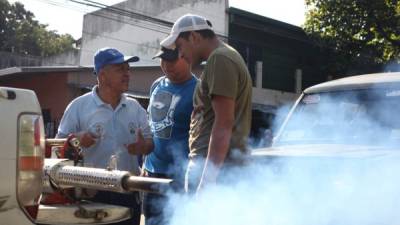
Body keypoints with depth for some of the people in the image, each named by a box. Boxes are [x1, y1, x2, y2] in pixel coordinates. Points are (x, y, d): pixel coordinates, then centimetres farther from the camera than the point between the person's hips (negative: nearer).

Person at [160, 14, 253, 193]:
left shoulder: (219, 59, -11)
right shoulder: (225, 57, 20)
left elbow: (224, 123, -20)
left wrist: (207, 178, -22)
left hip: (215, 166, -10)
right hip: (214, 164, 10)